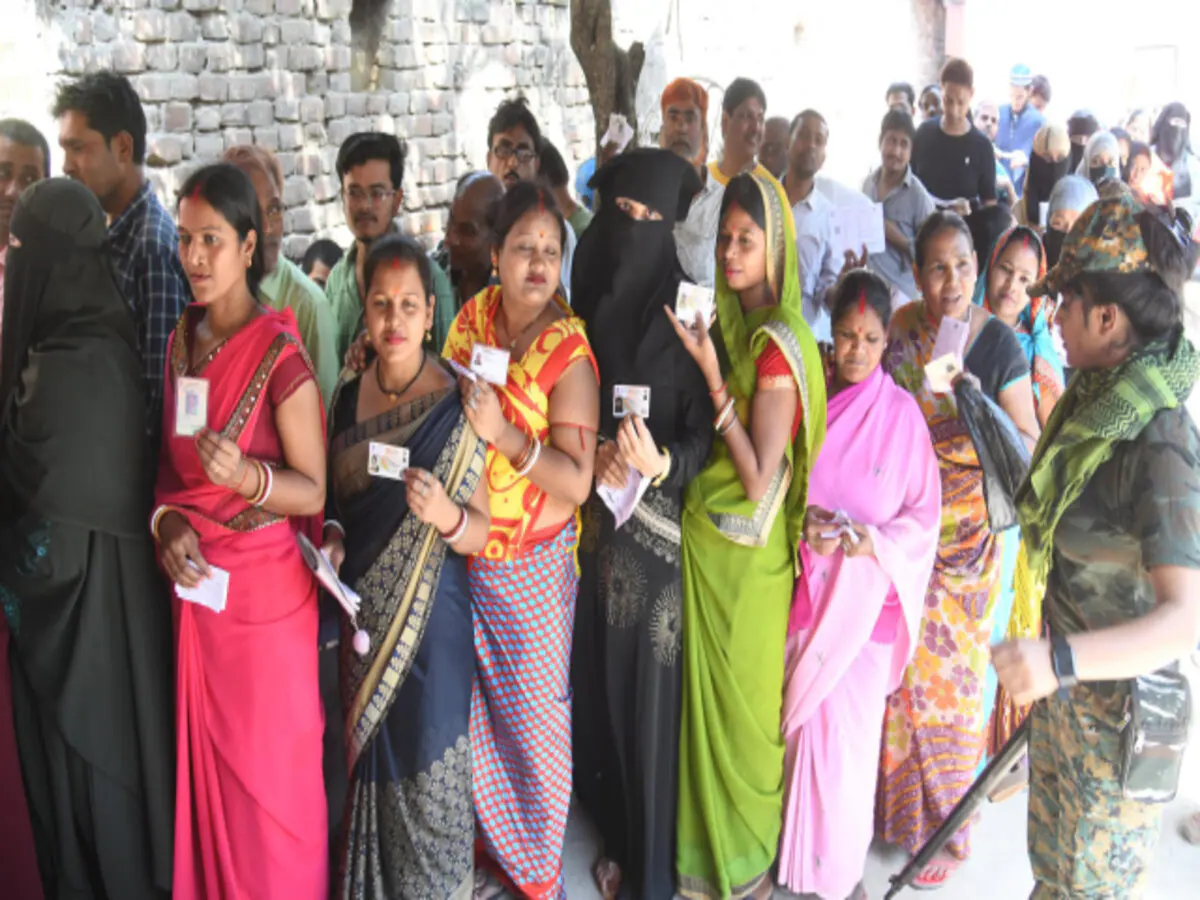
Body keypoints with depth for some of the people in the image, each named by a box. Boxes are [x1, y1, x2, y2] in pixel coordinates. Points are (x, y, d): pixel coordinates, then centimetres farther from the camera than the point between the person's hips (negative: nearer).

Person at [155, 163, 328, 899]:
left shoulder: (281, 353, -15)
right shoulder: (182, 341, 5)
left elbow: (314, 490, -12)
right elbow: (174, 461, 13)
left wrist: (245, 475, -30)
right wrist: (170, 523, -6)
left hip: (264, 584, -6)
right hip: (195, 582, 6)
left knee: (267, 769, 8)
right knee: (205, 756, 16)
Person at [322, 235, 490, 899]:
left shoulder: (454, 407, -12)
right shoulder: (348, 398, 2)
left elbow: (481, 532, -10)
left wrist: (445, 515, -30)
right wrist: (333, 538, -5)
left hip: (431, 616, -4)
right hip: (361, 613, 4)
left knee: (428, 768, 5)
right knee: (369, 760, 17)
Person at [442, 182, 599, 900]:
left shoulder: (569, 355, -14)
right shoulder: (475, 315, 1)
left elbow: (577, 482, -20)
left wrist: (505, 436, -29)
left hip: (529, 566, -4)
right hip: (461, 551, 4)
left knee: (532, 710, 9)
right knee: (470, 706, 14)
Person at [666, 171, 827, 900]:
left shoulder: (779, 347, -20)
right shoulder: (728, 324, 3)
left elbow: (760, 481, -22)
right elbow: (702, 434, 6)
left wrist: (712, 377, -24)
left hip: (747, 552, -6)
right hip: (703, 536, 6)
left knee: (743, 699, 11)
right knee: (707, 689, 19)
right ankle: (711, 838, 40)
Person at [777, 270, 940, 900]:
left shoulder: (902, 413, -6)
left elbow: (925, 515, -2)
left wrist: (877, 541, -19)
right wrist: (803, 528, -13)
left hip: (865, 599, -2)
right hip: (806, 589, 2)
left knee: (847, 730, 4)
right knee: (801, 722, 10)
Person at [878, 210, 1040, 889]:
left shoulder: (1000, 343, -12)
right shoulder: (900, 327, -2)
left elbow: (1032, 450, -12)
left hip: (964, 533, -3)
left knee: (949, 674, 8)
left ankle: (947, 827, 29)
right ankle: (890, 799, 35)